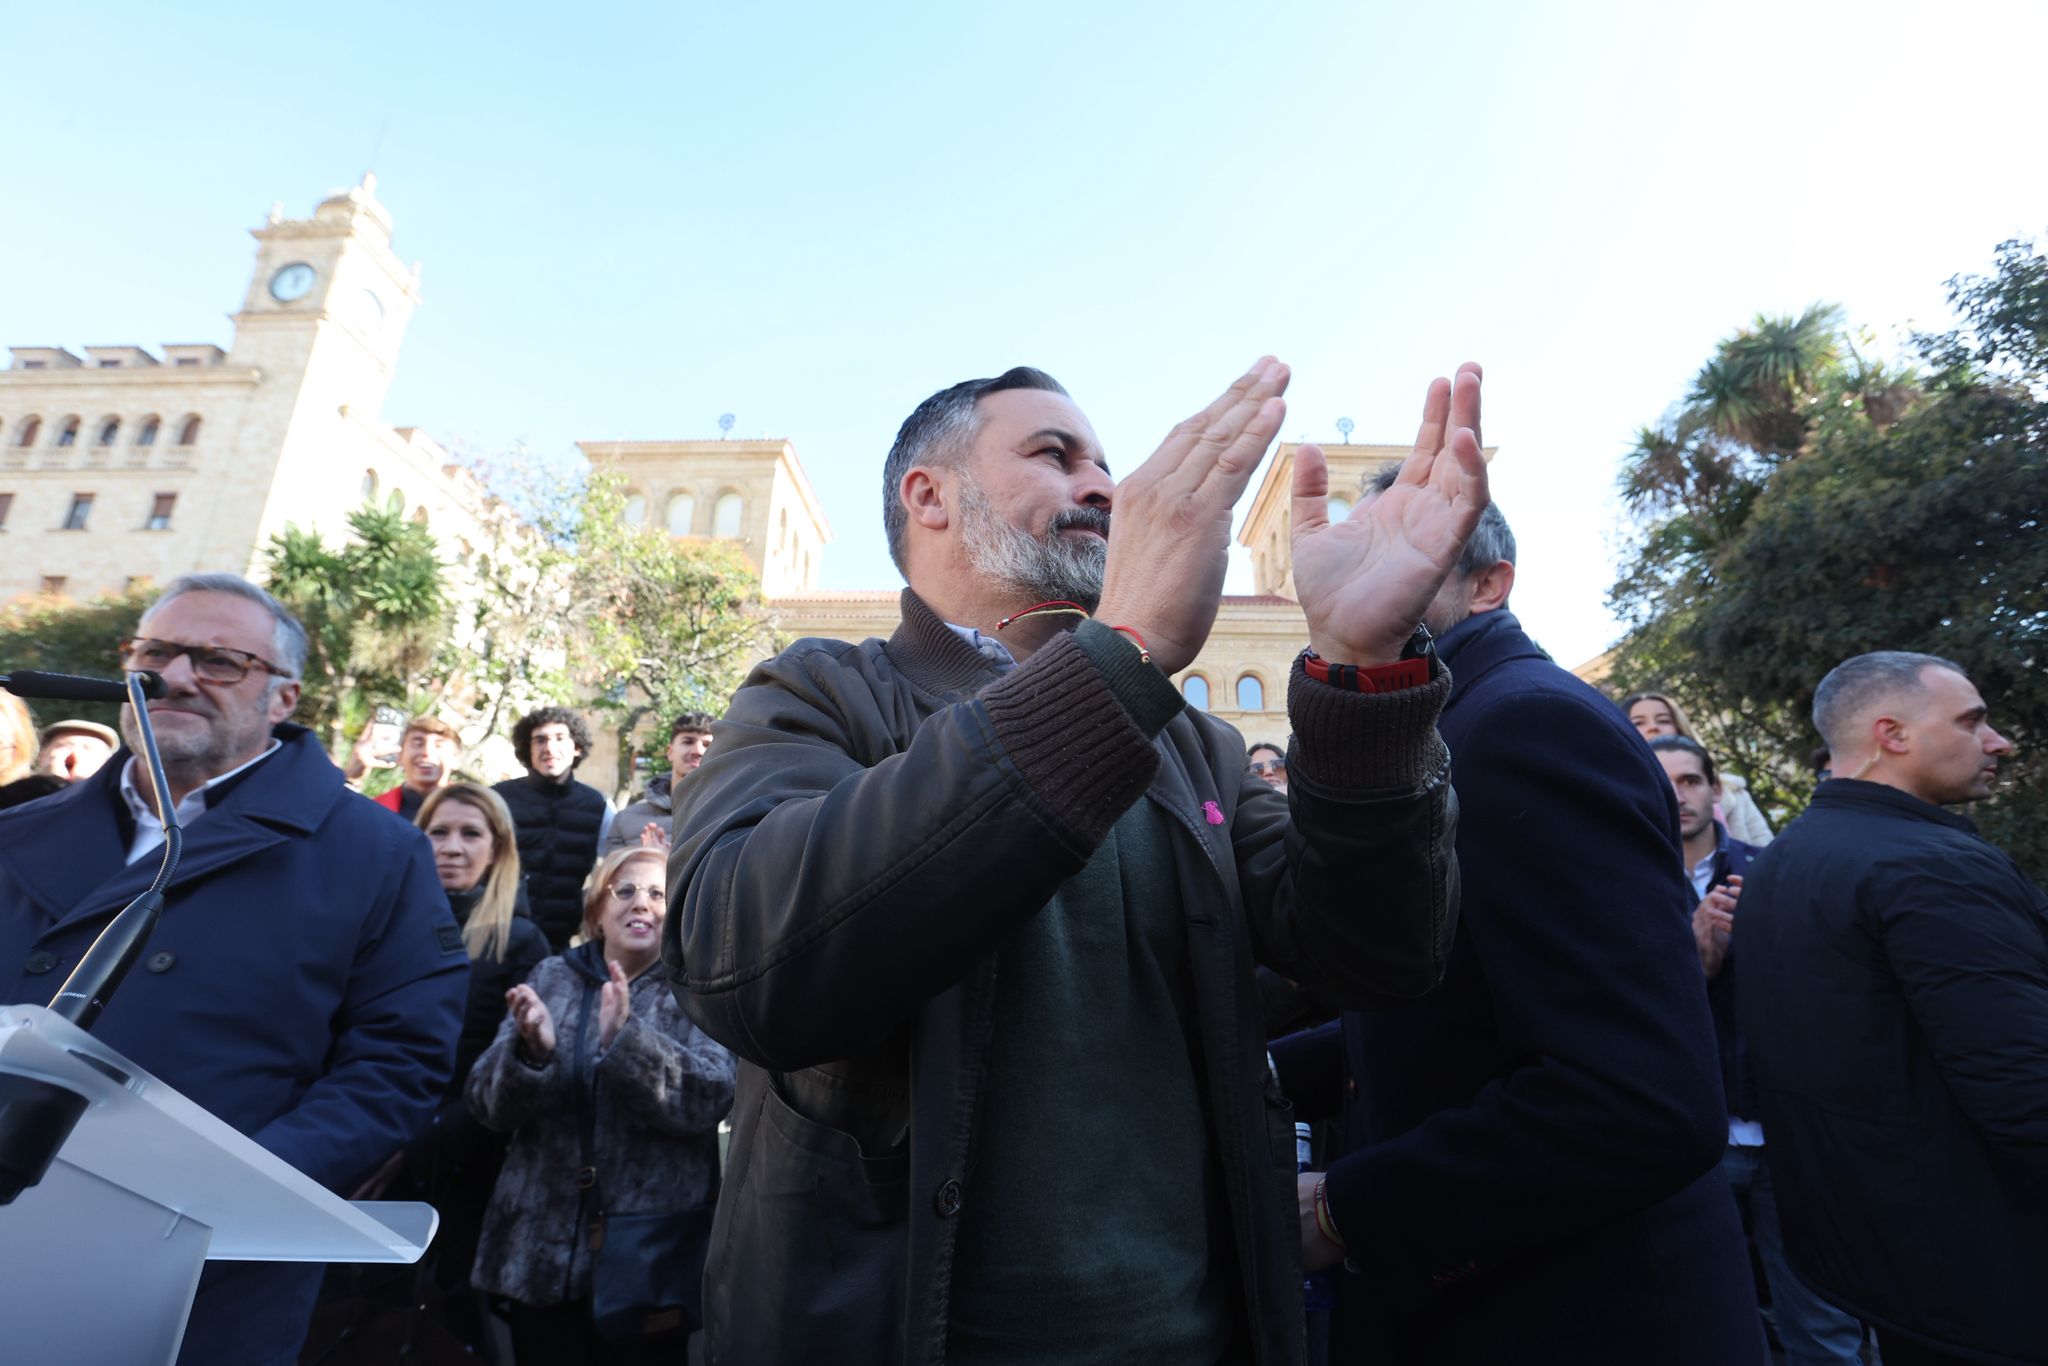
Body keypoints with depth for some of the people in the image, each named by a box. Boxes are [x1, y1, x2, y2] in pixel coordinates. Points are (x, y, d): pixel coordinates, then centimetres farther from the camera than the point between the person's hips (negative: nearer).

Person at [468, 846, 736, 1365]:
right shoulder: (551, 977, 5)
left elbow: (710, 1098, -16)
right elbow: (488, 1104, 0)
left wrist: (625, 1038, -30)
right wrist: (531, 1051, -22)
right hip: (541, 1248, 3)